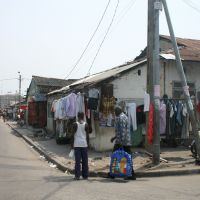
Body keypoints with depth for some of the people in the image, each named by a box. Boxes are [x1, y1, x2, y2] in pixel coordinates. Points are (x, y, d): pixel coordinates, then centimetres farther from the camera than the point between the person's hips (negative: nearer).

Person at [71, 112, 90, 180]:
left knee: (77, 161, 1)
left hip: (77, 144, -1)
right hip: (84, 144, 1)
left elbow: (73, 135, -3)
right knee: (85, 161, 8)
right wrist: (87, 143, 12)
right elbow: (87, 135, 3)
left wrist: (72, 144, 4)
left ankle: (77, 176, 0)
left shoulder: (75, 124, -3)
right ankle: (85, 175, 13)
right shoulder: (86, 124, 1)